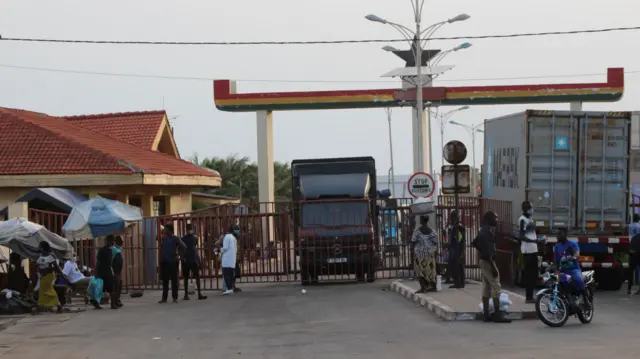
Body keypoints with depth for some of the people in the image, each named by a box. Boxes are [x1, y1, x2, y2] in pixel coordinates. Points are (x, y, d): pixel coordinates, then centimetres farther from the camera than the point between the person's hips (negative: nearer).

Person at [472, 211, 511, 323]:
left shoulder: (483, 230, 14)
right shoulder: (488, 231, -17)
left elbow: (475, 242, 25)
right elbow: (488, 251, -23)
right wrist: (493, 267, -24)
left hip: (483, 261, 10)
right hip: (488, 261, -10)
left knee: (486, 287, 9)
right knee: (496, 287, -8)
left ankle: (486, 314, 10)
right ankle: (497, 315, -7)